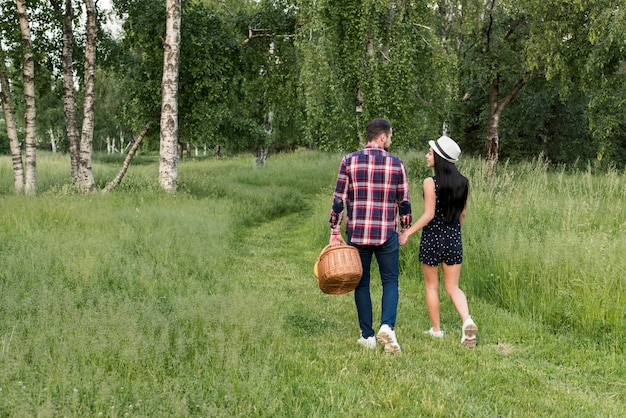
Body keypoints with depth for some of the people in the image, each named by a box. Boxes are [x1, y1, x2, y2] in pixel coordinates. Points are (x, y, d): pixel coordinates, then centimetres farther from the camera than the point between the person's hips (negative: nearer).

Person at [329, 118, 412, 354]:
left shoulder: (350, 161, -2)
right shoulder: (396, 164, -2)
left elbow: (339, 199, -4)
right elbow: (404, 202, 3)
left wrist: (335, 231, 2)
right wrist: (406, 229, 17)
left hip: (357, 233, 1)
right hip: (386, 233, -1)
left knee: (361, 283, 11)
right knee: (390, 281, 9)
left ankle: (367, 337, 13)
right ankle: (387, 326, -12)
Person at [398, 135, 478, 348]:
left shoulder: (431, 183, -15)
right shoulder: (463, 183, 2)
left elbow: (428, 215, -16)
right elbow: (462, 214, 9)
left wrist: (408, 232, -8)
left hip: (432, 238, -5)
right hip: (454, 239, 5)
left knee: (431, 286, 12)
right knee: (453, 287, 12)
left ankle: (436, 330, 20)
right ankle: (467, 321, -11)